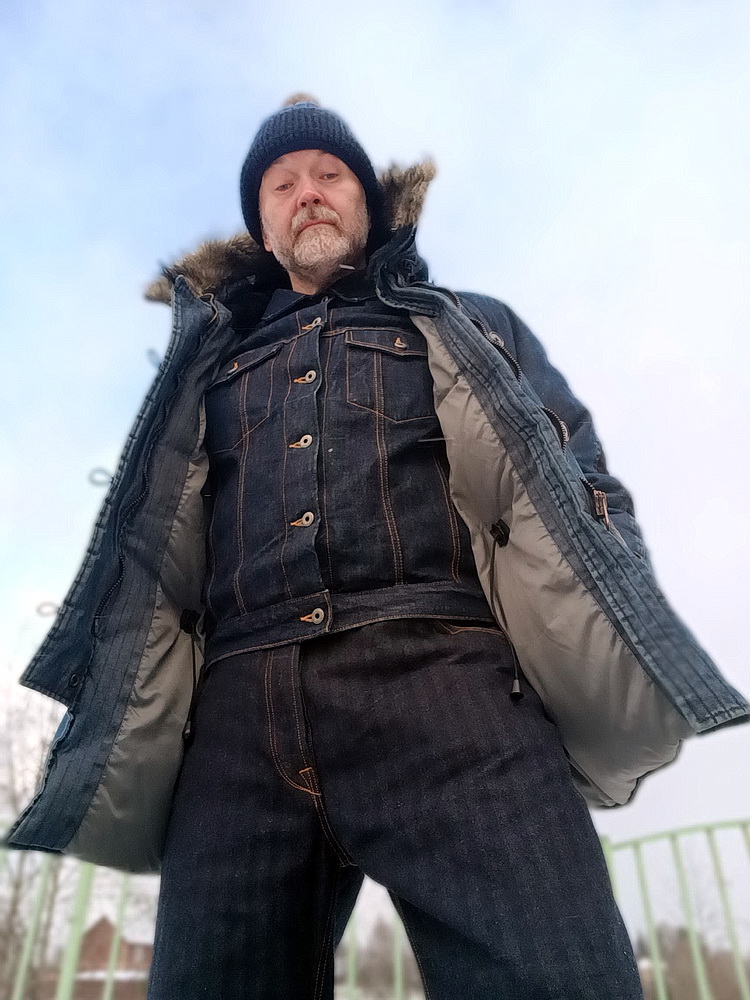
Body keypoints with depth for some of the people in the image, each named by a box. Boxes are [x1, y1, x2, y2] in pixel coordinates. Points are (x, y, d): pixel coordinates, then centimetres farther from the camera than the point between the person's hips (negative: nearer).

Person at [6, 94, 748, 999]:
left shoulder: (469, 330, 23)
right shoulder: (210, 364, 28)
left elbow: (568, 487, 12)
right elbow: (151, 559, 22)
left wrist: (618, 679, -4)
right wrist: (119, 754, 12)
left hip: (444, 682, -1)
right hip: (241, 719, 3)